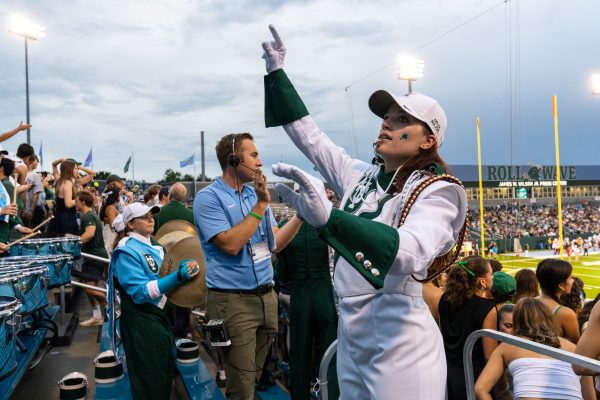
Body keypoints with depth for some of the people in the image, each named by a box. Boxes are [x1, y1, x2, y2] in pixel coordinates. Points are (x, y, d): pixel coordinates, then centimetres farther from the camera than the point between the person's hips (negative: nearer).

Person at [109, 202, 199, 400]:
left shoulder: (152, 245, 9)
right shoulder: (127, 251, -16)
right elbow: (141, 292, -25)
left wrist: (182, 268, 2)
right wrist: (178, 276, -36)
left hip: (160, 316, 8)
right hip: (142, 323, -8)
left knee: (166, 374, 19)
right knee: (151, 384, 4)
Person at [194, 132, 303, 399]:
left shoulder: (256, 193, 9)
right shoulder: (208, 197, -10)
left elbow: (275, 244, 7)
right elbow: (230, 244, -22)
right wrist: (261, 206, -19)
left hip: (266, 296, 7)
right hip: (232, 301, -6)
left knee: (255, 376, 21)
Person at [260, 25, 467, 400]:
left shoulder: (437, 190, -13)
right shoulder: (361, 176, 7)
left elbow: (410, 252, -33)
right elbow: (311, 136, 14)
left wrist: (329, 217, -48)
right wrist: (277, 72, 14)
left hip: (400, 343, -6)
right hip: (351, 335, 7)